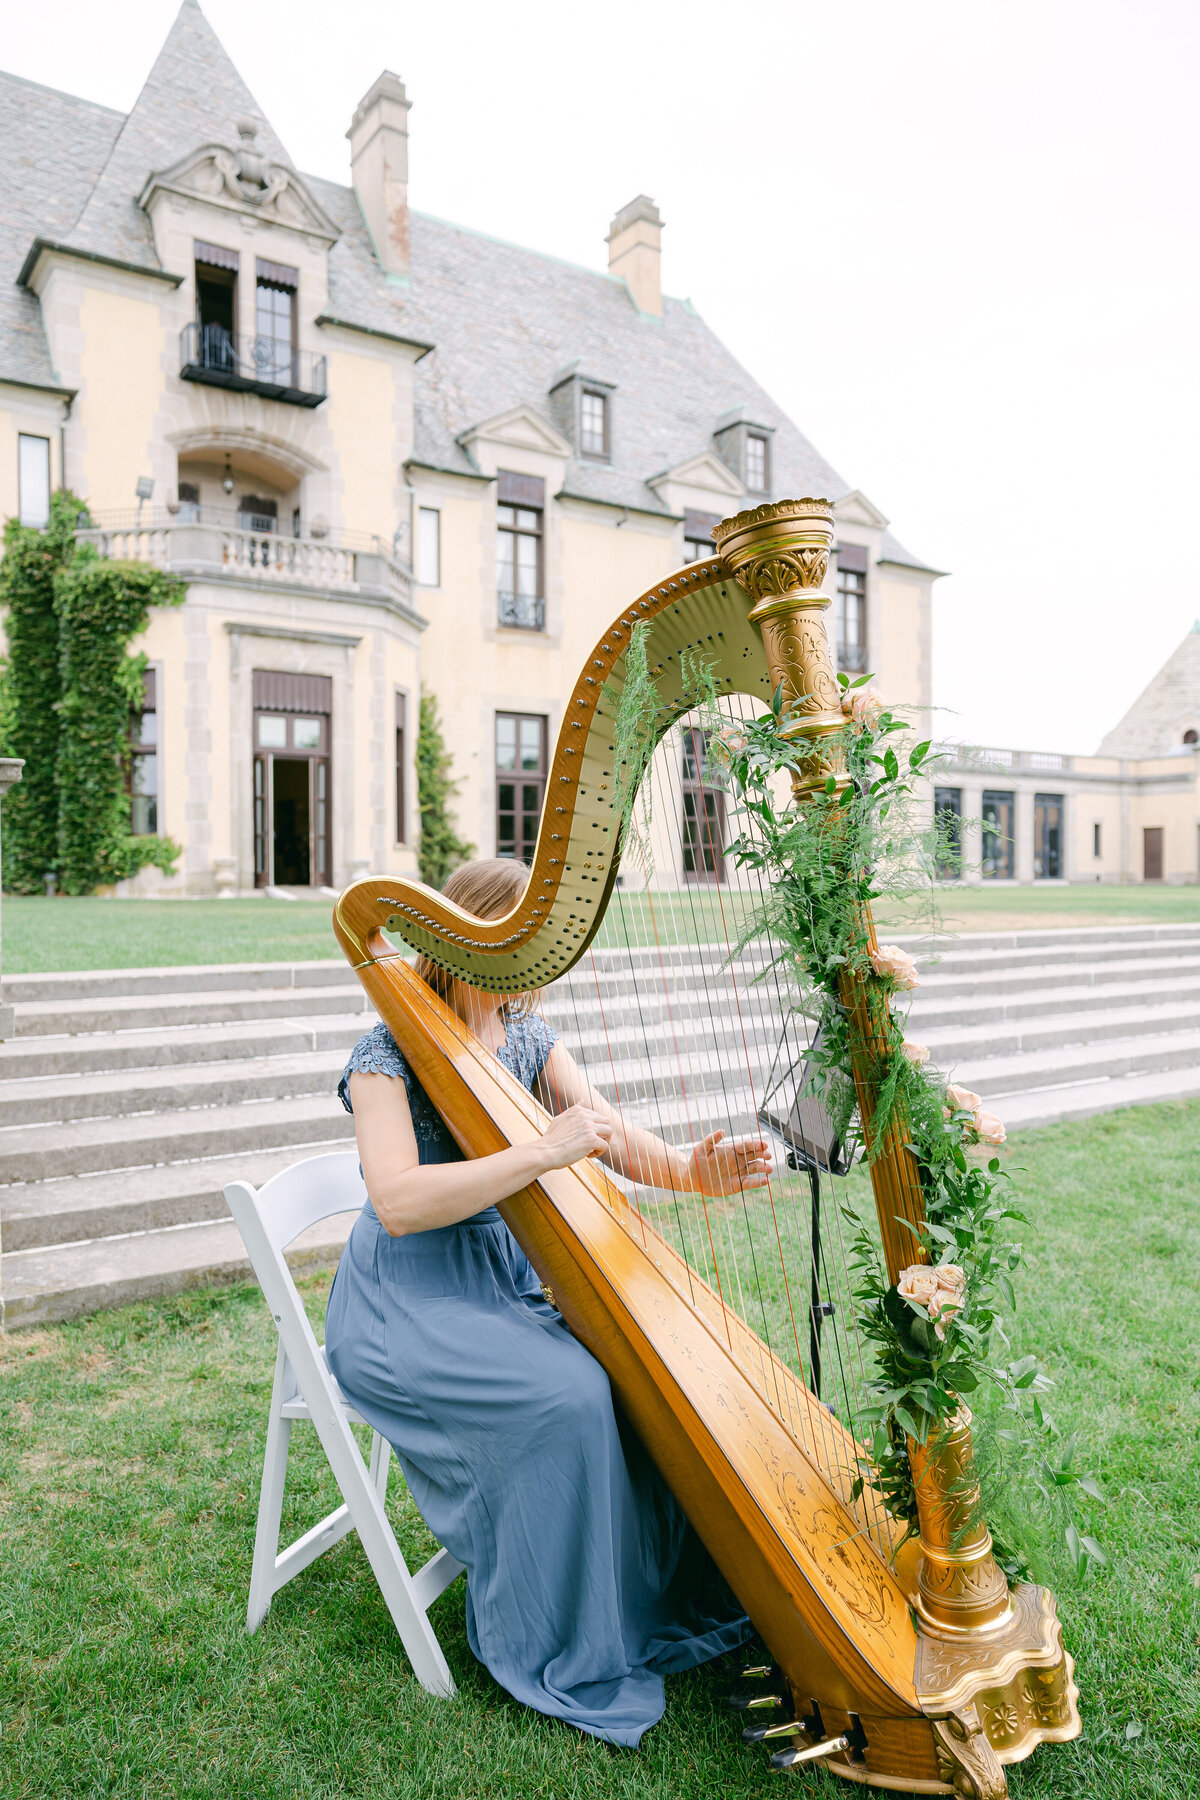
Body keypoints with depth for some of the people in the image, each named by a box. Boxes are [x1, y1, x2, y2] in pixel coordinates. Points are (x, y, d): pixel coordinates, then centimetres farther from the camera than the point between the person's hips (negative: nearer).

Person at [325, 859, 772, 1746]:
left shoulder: (527, 1034, 4)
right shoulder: (389, 1052, -15)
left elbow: (612, 1135, -5)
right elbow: (398, 1202, -28)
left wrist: (693, 1169, -25)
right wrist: (542, 1152, -35)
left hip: (509, 1275, 6)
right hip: (410, 1300, -6)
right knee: (564, 1392, -26)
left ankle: (674, 1596, 6)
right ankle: (563, 1651, -4)